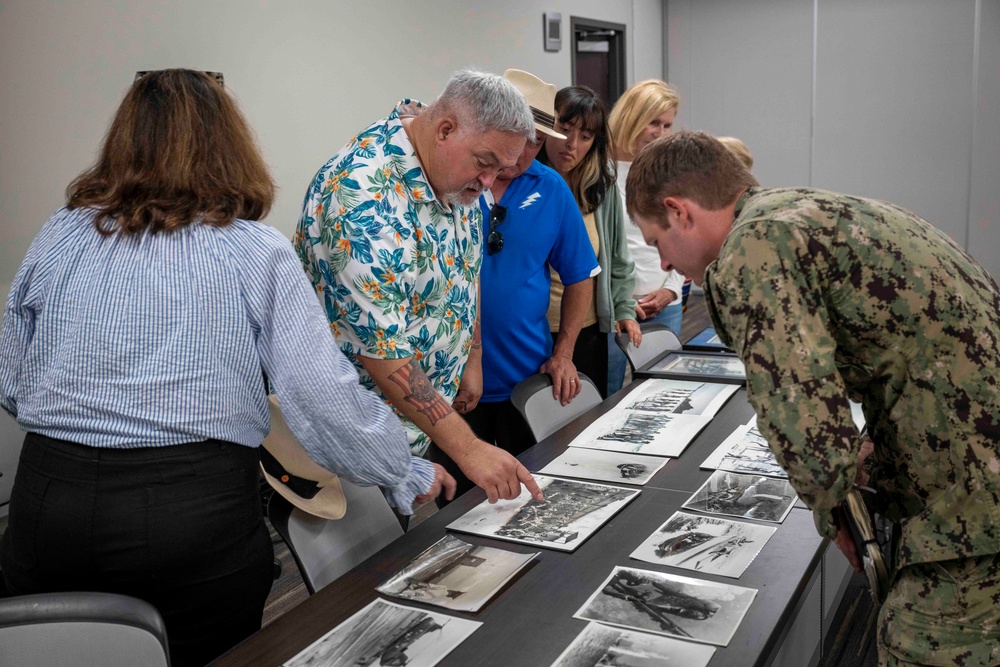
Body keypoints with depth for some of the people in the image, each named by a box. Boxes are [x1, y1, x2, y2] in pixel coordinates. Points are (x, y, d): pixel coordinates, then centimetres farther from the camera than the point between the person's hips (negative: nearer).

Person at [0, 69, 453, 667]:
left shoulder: (60, 237, 4)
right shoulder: (258, 253, -5)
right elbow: (325, 395, -9)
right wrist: (408, 475, 4)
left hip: (48, 505, 3)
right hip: (196, 513, -2)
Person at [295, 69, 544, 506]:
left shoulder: (457, 174, -2)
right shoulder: (364, 195, -30)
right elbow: (381, 349, -32)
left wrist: (472, 361, 12)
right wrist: (467, 449, -31)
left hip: (434, 406, 8)